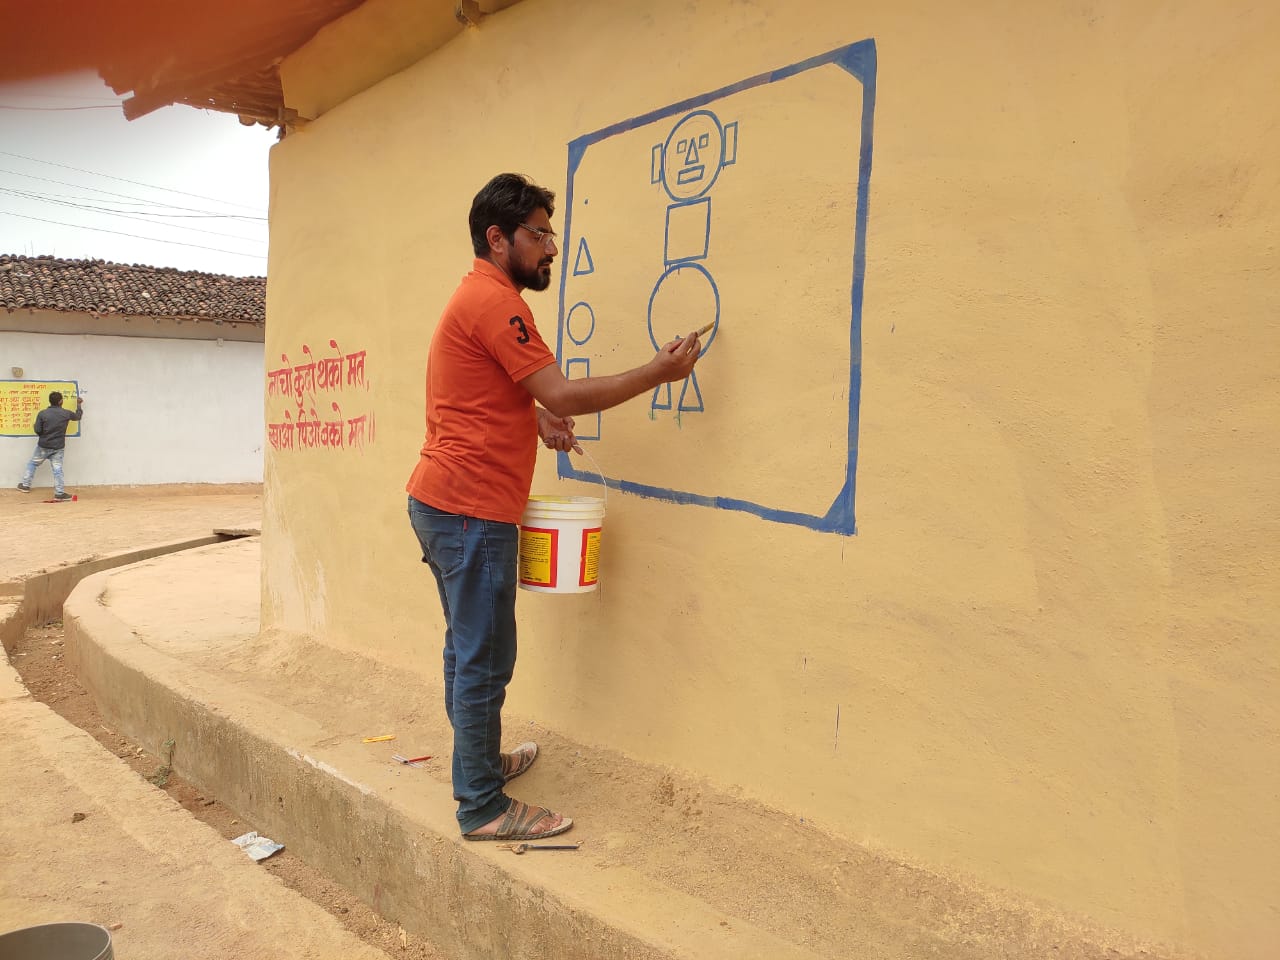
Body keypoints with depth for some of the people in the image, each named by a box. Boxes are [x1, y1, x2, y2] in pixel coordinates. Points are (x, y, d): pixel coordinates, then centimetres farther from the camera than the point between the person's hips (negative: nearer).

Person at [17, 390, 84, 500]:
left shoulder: (42, 413, -9)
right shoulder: (66, 413, -6)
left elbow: (37, 430, -8)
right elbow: (78, 416, 15)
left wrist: (34, 426, 16)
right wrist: (79, 404, 30)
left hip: (43, 446, 0)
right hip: (58, 447, 0)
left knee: (33, 464, 20)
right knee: (57, 469, 0)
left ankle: (25, 485, 26)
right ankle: (59, 493, -1)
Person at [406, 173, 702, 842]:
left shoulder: (479, 297, 19)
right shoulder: (493, 299, -14)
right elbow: (562, 393, -20)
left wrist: (536, 416, 4)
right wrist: (659, 372, -13)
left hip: (442, 503, 11)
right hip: (471, 508, -11)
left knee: (468, 649, 19)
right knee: (486, 658, -3)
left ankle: (481, 762, 35)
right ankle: (484, 808, 8)